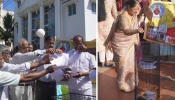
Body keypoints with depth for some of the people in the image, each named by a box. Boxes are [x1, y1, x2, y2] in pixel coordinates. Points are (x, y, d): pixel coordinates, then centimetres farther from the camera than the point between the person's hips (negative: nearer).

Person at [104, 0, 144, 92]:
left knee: (130, 62, 17)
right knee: (123, 63, 2)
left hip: (130, 43, 8)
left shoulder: (133, 14, -5)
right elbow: (126, 31, -47)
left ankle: (129, 80, 37)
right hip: (121, 43, -8)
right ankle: (122, 83, 20)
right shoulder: (123, 17, -31)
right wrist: (137, 30, -62)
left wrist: (141, 13, 5)